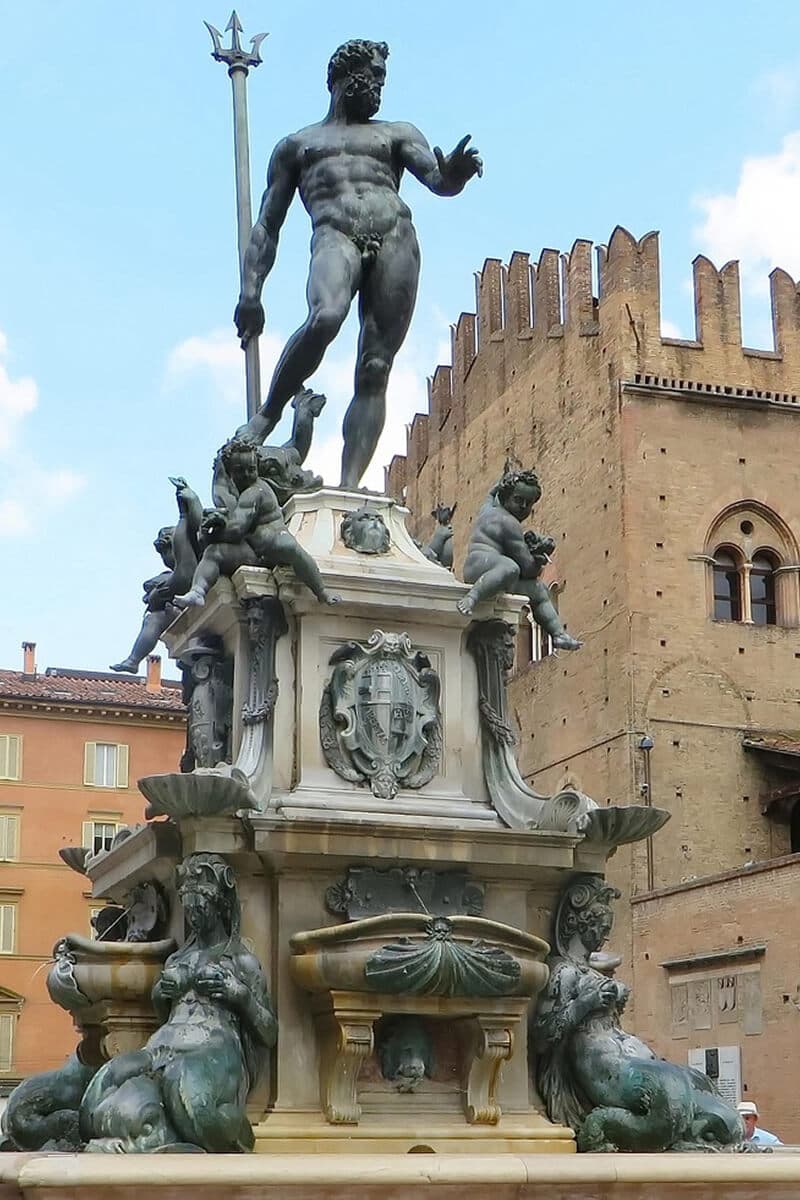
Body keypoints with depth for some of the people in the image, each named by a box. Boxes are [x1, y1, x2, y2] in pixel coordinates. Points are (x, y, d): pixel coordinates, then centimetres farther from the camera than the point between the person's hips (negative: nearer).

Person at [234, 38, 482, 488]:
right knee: (324, 319, -36)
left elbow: (437, 180, 9)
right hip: (335, 237, -2)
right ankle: (267, 416, -20)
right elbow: (268, 225, 22)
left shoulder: (397, 133, 28)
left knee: (376, 369, -12)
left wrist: (453, 176, -17)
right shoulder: (296, 145, 28)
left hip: (395, 238, 2)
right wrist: (250, 292, 8)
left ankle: (350, 487, -19)